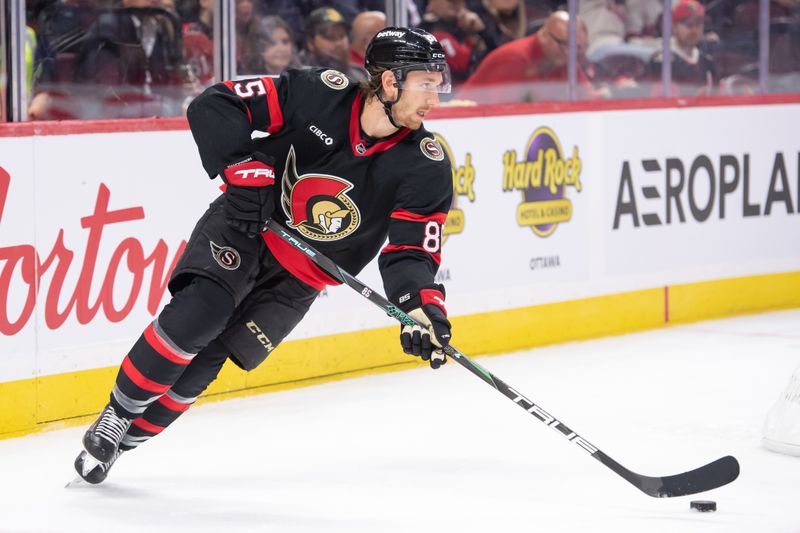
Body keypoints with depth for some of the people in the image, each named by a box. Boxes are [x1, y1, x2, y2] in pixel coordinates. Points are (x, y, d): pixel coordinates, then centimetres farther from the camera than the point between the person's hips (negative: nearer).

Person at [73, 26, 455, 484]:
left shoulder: (426, 168, -14)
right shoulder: (320, 93, -18)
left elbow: (412, 251, -15)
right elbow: (214, 106, -16)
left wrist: (423, 306, -33)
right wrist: (244, 169, -27)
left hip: (298, 279, 2)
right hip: (244, 226, -1)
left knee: (201, 363, -8)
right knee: (200, 310, -26)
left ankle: (128, 437, 12)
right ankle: (118, 413, -7)